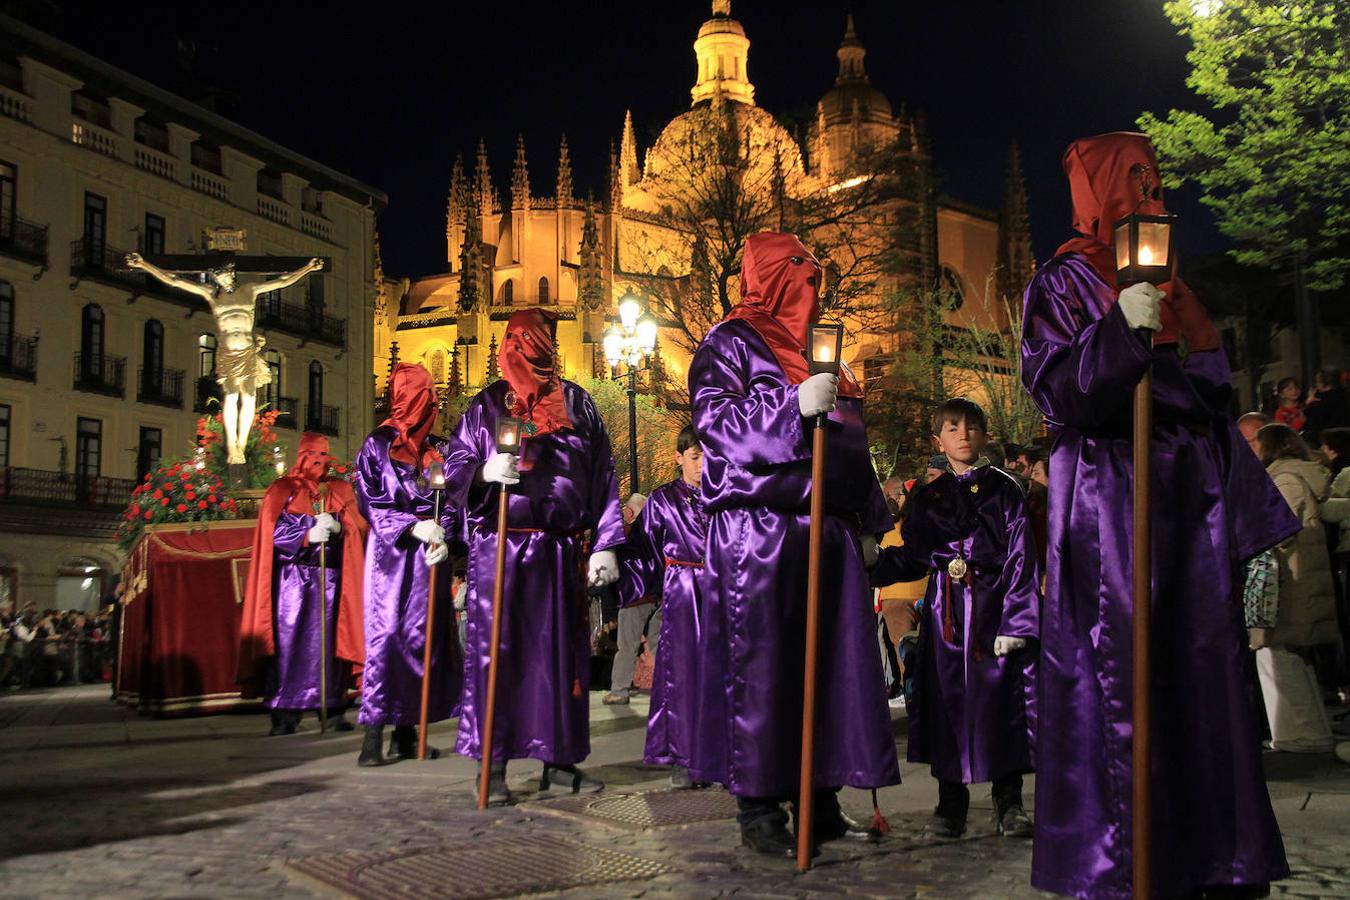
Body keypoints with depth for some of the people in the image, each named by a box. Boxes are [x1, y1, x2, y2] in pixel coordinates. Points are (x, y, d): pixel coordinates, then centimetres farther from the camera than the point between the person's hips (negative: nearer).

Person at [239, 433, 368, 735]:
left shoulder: (341, 491, 14)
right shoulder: (283, 491, 6)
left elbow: (360, 528, 6)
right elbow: (274, 534, -2)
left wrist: (338, 526, -14)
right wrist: (308, 536, -16)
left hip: (331, 578, 2)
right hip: (293, 578, -2)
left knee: (331, 640, -2)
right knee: (288, 640, -7)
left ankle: (334, 708, 4)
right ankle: (283, 713, -4)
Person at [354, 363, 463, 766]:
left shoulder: (440, 449, 12)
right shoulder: (377, 445, 5)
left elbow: (451, 502, 8)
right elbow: (369, 501, -2)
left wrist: (441, 537, -11)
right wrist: (414, 527, -14)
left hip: (428, 554, 3)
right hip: (389, 552, -3)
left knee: (422, 637, 2)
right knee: (384, 634, -10)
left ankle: (407, 732, 9)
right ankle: (373, 734, -8)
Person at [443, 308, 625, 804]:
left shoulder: (576, 403, 12)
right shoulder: (486, 405, 8)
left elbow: (602, 476, 8)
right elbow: (454, 469, 7)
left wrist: (604, 544, 0)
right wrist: (484, 472, -16)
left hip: (561, 551, 2)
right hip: (499, 546, -2)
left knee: (563, 651, 5)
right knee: (495, 650, -3)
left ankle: (558, 760, 14)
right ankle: (492, 764, 4)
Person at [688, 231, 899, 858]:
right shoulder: (731, 342, 2)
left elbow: (851, 448, 26)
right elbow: (711, 419, -13)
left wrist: (868, 523, 23)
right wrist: (794, 405, -22)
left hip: (828, 534, 8)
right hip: (759, 533, -8)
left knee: (830, 664, 6)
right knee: (760, 668, -5)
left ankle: (820, 800, 15)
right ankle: (759, 811, 3)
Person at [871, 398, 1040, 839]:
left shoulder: (1004, 489, 3)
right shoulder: (927, 498, 12)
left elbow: (1021, 557, -3)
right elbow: (914, 558, 12)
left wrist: (1016, 621, -12)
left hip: (993, 606, -2)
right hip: (944, 611, 3)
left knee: (1000, 698, -2)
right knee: (947, 699, 4)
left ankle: (1008, 801, 11)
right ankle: (950, 799, 15)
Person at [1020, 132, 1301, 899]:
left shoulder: (1172, 288, 21)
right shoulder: (1065, 284, 1)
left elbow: (1212, 405, 21)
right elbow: (1055, 390, -12)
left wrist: (1249, 510, 20)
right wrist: (1119, 330, -25)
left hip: (1189, 505, 7)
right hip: (1110, 507, -7)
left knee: (1204, 673, 6)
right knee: (1118, 678, -8)